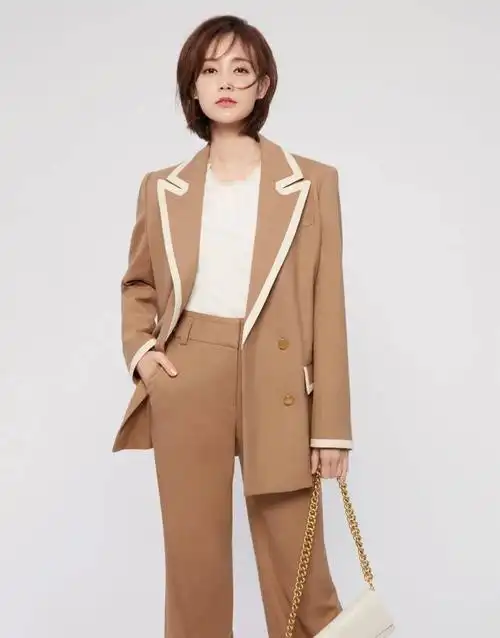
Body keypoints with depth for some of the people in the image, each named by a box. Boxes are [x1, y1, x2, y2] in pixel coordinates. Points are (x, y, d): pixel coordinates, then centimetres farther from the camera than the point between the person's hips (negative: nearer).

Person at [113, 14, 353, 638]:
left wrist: (331, 424, -4)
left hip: (278, 388, -1)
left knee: (297, 567, 5)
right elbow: (138, 285, 21)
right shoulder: (162, 189, 8)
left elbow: (327, 308, -1)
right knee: (193, 560, 10)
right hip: (187, 383, 2)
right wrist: (140, 349, 1)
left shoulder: (311, 183, 2)